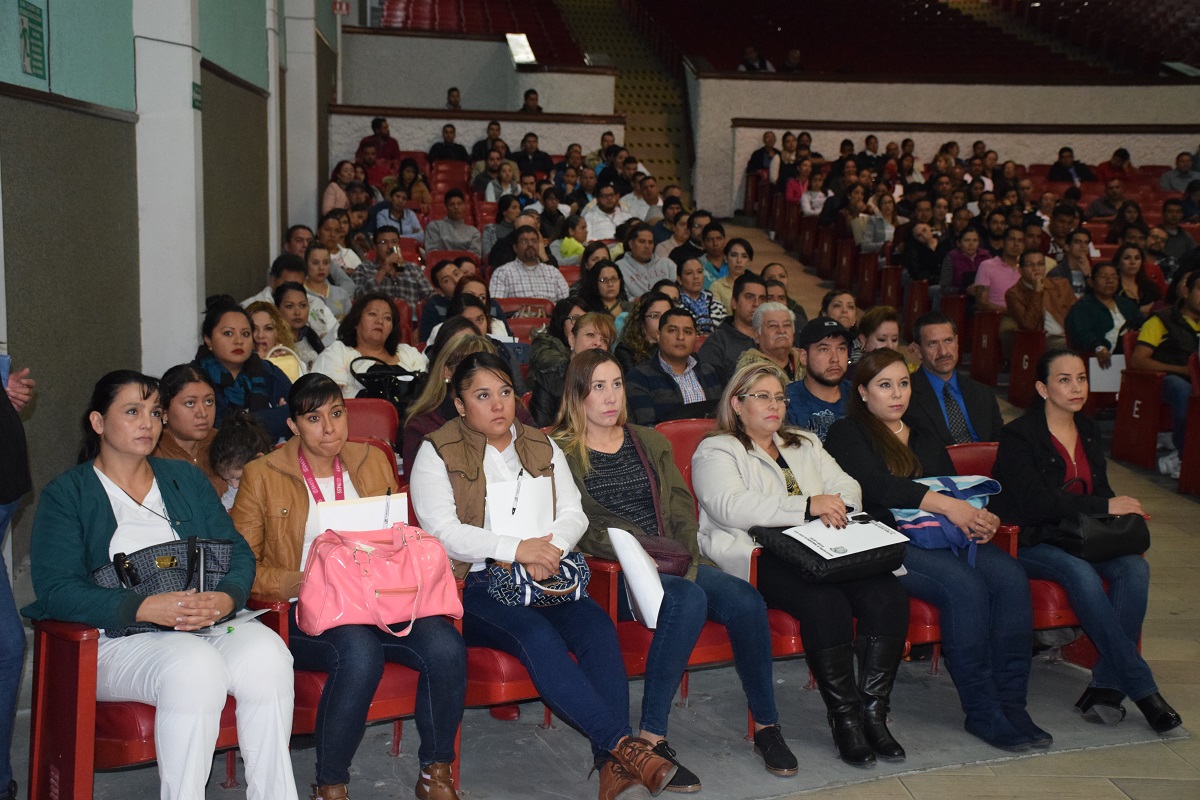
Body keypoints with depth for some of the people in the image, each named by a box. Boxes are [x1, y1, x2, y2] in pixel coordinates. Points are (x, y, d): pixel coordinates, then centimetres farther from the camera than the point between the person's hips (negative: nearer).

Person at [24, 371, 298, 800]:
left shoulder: (186, 478, 19)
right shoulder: (65, 494, 6)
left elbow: (238, 552, 11)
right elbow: (57, 590, -8)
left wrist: (225, 598, -13)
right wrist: (147, 607, -22)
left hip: (211, 622, 4)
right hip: (117, 637, -4)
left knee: (266, 655, -29)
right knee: (195, 667, -36)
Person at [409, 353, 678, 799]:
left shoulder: (542, 446, 19)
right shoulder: (437, 453, 4)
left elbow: (573, 513, 10)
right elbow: (442, 531, -9)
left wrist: (550, 549, -13)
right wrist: (517, 549, -20)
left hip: (546, 578, 4)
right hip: (475, 587, -4)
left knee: (598, 627, -26)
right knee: (538, 636, -34)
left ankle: (612, 763, -33)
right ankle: (624, 743, -35)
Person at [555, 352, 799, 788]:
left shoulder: (650, 442, 21)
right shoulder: (560, 452, 4)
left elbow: (681, 505, 14)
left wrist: (683, 557, -5)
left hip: (672, 563, 5)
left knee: (746, 599, -23)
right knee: (688, 600, -35)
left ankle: (766, 725, -7)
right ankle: (651, 738, -29)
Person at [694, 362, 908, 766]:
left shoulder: (805, 444, 29)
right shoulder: (716, 451, 7)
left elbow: (847, 487, 17)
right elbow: (731, 507, -13)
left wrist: (835, 506, -9)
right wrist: (807, 506, -20)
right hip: (760, 557, -6)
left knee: (887, 593, -22)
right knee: (824, 601, -34)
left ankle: (873, 711, -15)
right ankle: (844, 717, -20)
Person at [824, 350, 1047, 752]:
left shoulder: (926, 440, 27)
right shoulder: (847, 434, 5)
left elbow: (957, 489, 19)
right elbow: (875, 485, -12)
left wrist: (983, 518, -5)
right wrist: (945, 504, -22)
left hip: (942, 537, 6)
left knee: (1011, 576, -21)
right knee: (964, 585, -30)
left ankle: (1011, 702, -17)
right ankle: (982, 712, -20)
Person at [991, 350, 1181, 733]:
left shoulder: (1089, 432, 15)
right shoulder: (1018, 436, -7)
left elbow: (1100, 491, 18)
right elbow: (1035, 503, -18)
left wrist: (1119, 512, -7)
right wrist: (1105, 507, -18)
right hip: (1031, 541, -6)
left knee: (1135, 568, -25)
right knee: (1081, 574, -35)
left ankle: (1106, 685, -24)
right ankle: (1142, 688, -28)